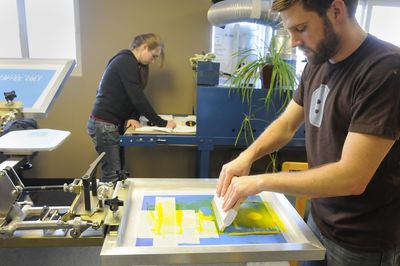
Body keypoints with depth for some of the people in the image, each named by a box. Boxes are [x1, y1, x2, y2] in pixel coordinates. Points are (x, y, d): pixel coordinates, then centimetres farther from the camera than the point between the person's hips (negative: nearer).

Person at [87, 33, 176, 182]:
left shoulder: (129, 63, 15)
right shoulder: (126, 62, -16)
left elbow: (132, 97, 11)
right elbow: (138, 98, -22)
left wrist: (133, 117, -8)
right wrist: (161, 123, -18)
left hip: (112, 123, 10)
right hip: (104, 124, -10)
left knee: (117, 171, 12)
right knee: (112, 174, -6)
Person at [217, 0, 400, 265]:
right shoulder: (317, 64, 0)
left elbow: (351, 177, -28)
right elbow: (286, 124, 8)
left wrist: (261, 181, -22)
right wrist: (247, 156, -9)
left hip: (363, 243, -6)